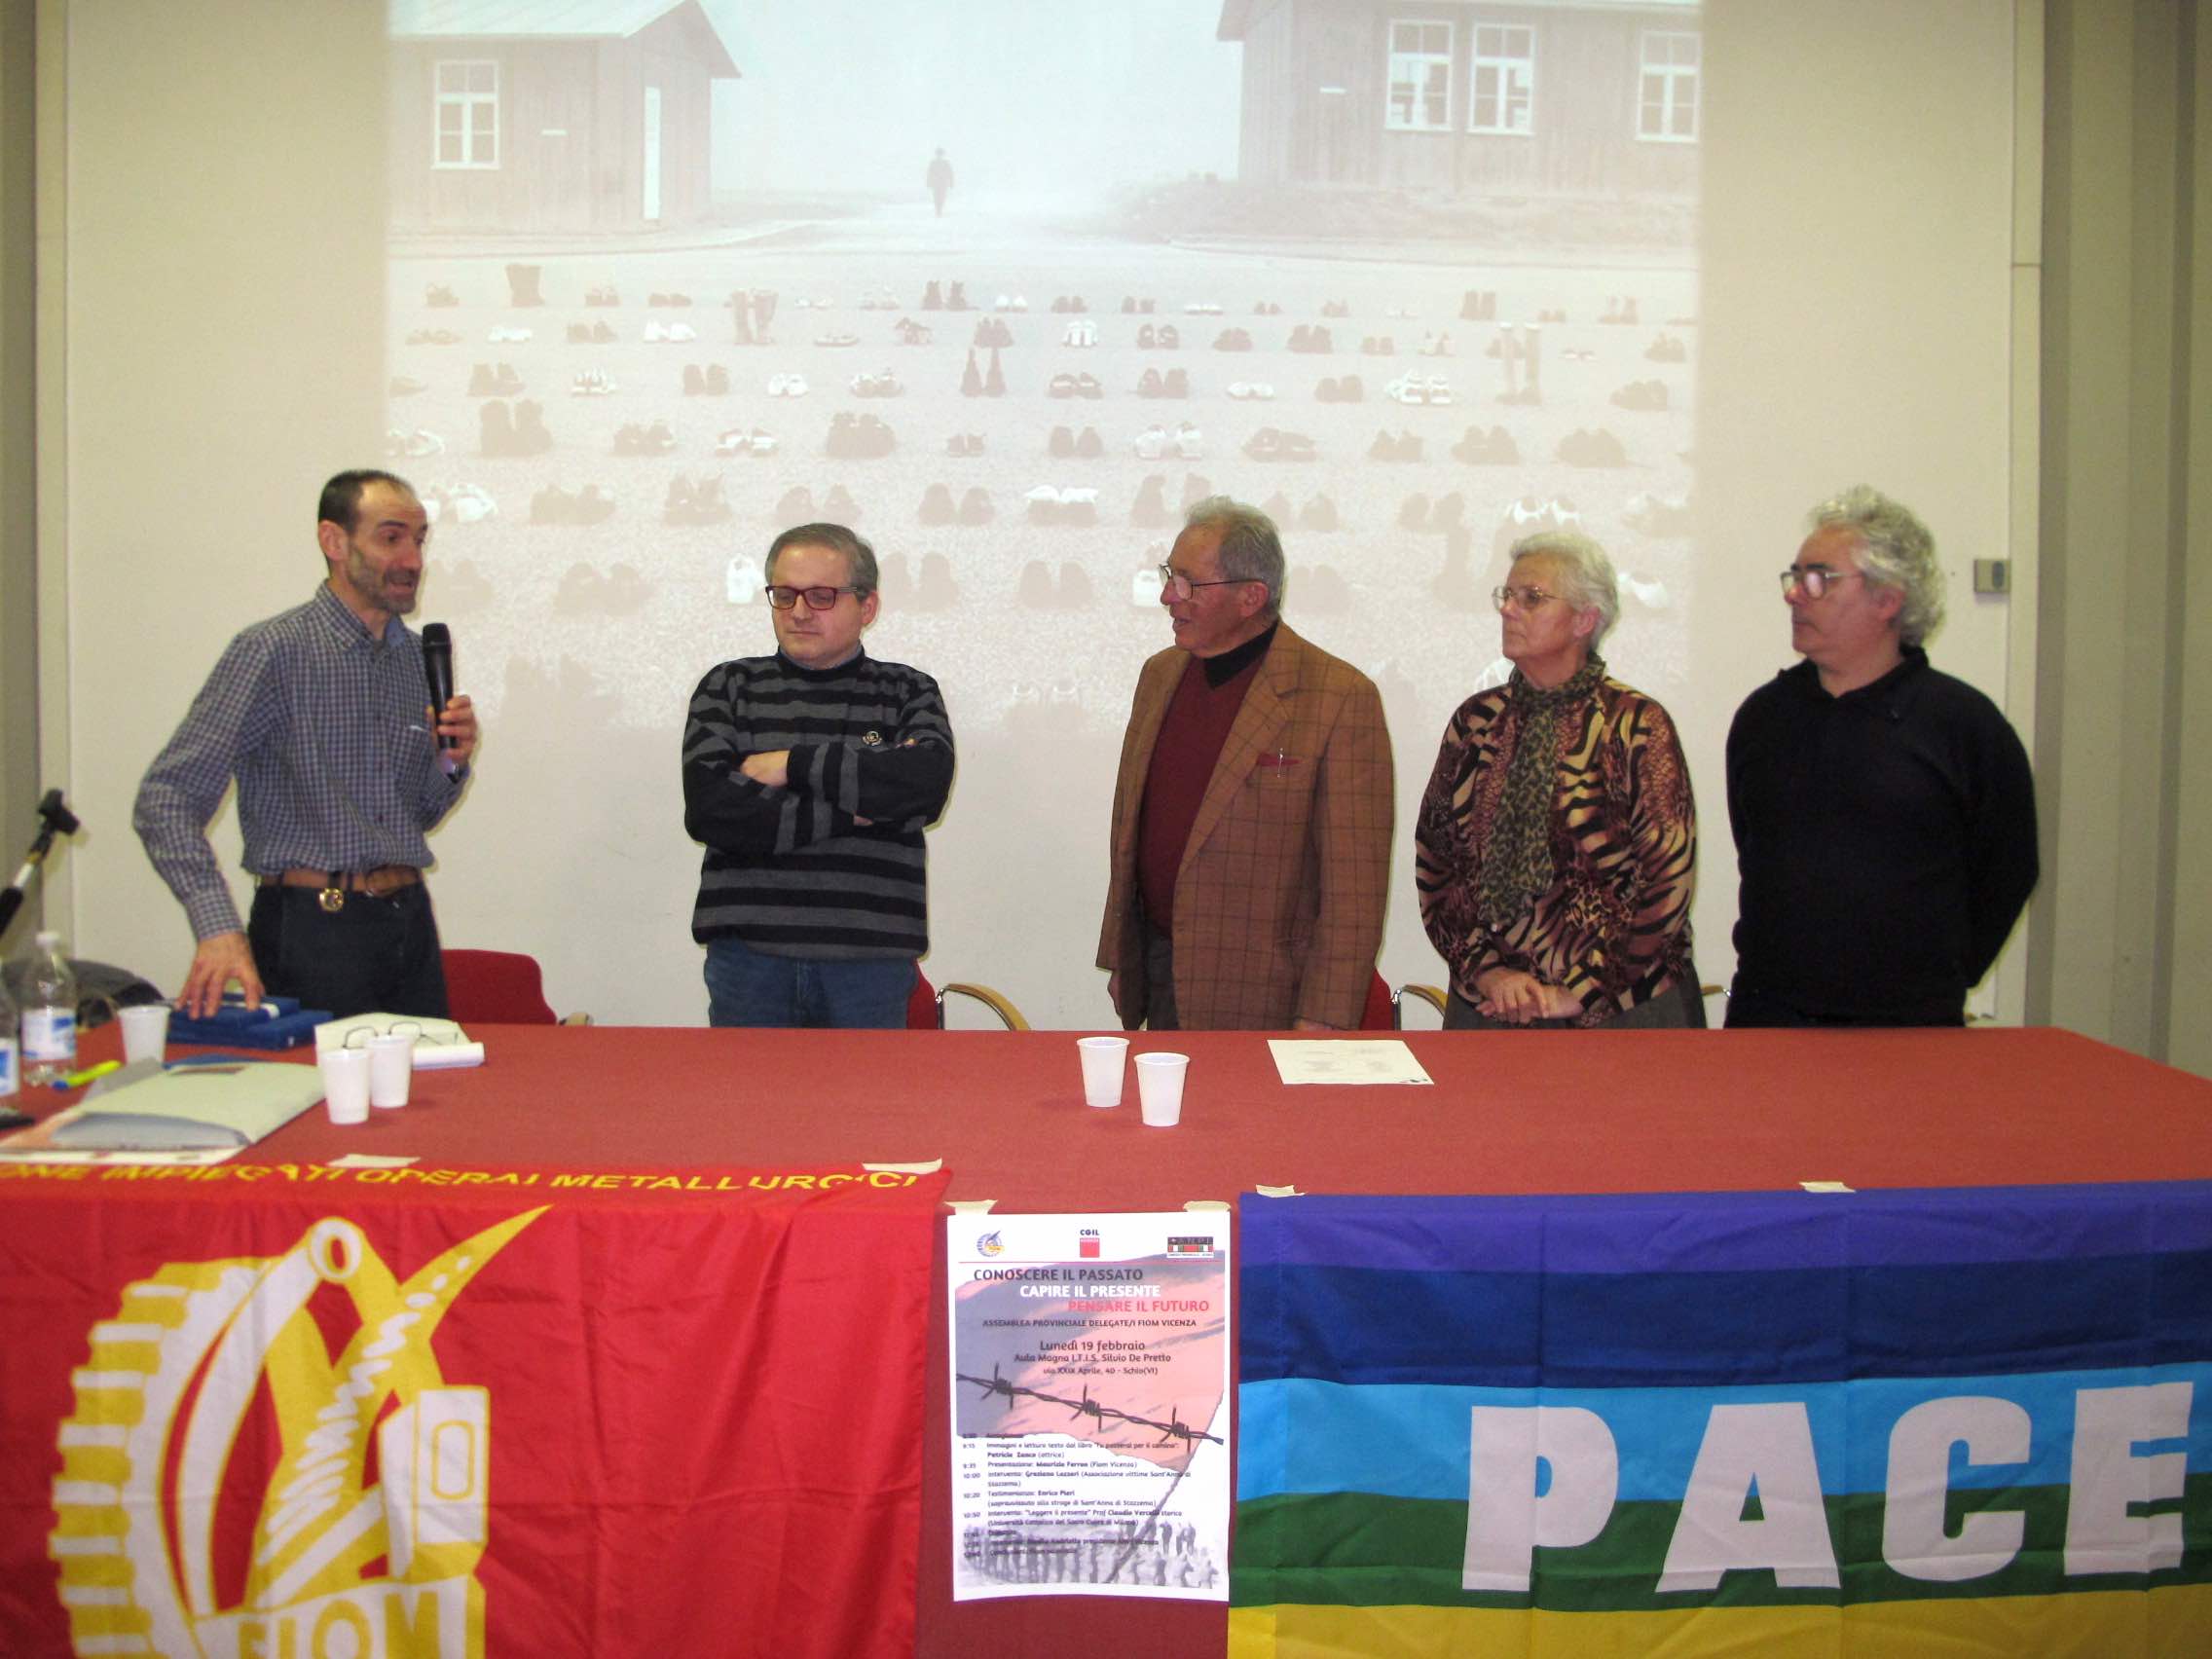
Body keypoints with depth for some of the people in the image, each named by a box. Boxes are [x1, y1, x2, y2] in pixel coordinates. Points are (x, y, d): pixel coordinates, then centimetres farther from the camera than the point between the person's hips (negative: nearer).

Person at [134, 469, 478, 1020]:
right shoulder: (275, 650, -9)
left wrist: (450, 765, -3)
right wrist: (219, 928, -28)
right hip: (313, 930, -6)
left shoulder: (421, 658, 10)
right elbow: (168, 798, -16)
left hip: (409, 927, 6)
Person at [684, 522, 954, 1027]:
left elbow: (926, 783, -12)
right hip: (748, 955, 0)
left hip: (871, 958, 0)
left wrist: (791, 764, -9)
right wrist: (856, 809, -9)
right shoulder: (729, 687, 9)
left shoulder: (908, 692, 10)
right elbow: (709, 811, -7)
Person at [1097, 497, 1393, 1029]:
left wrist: (1322, 1021, -16)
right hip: (1157, 977, 6)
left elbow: (1353, 880, -14)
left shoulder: (1341, 697, -14)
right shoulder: (1161, 675, 8)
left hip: (1261, 999, -6)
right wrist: (1119, 958, 14)